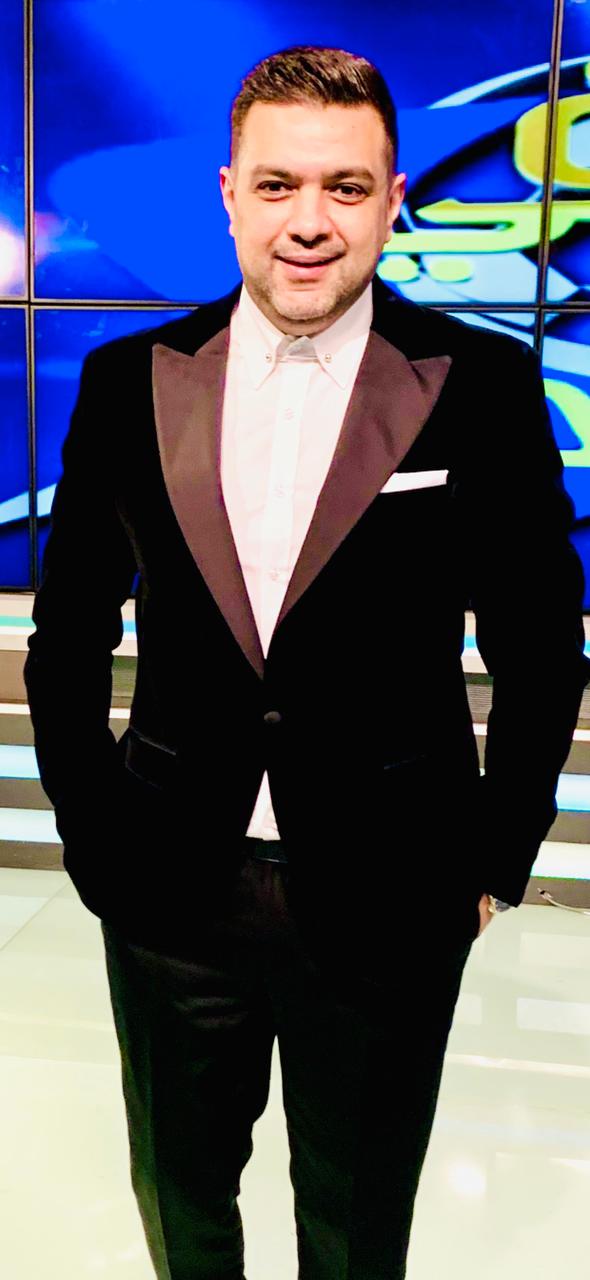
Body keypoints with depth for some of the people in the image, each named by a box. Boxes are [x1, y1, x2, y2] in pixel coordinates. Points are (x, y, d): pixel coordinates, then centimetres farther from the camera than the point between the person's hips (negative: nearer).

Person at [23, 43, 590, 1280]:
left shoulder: (484, 386, -8)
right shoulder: (129, 380, -2)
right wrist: (93, 840, 2)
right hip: (172, 890, 2)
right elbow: (66, 638, 5)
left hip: (386, 902, -1)